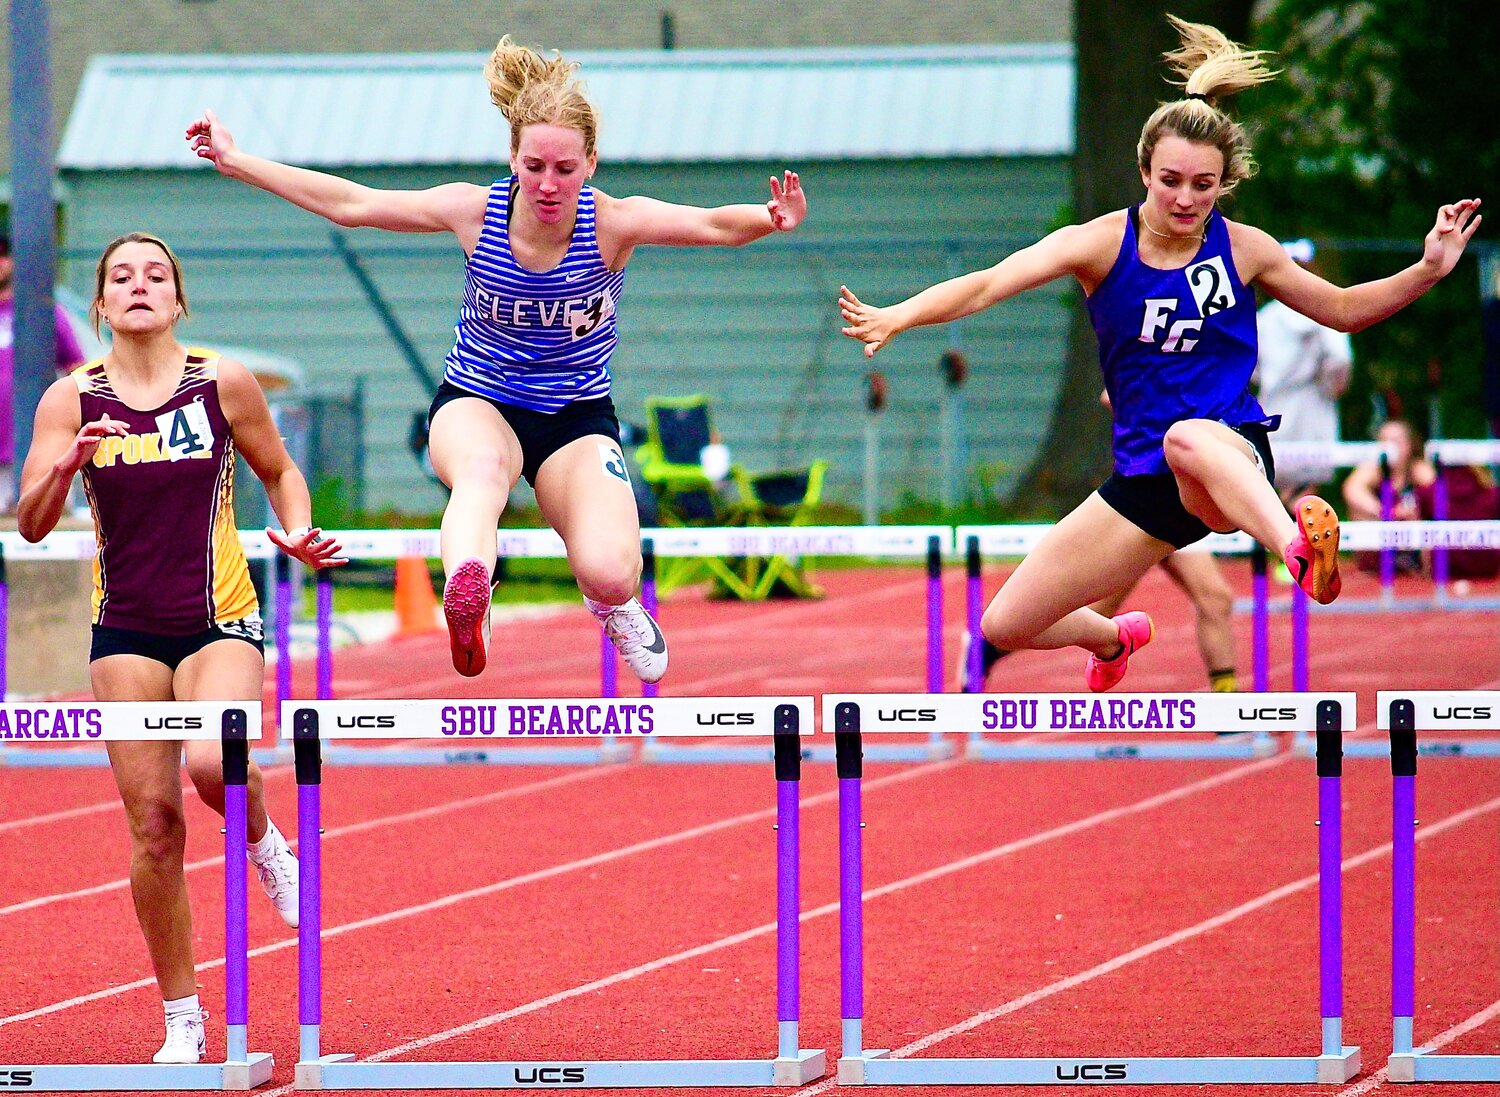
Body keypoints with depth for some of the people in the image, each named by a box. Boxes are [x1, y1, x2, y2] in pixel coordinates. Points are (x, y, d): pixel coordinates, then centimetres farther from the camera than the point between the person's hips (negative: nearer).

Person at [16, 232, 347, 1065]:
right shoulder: (71, 398, 0)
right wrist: (65, 466, -22)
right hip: (125, 629, 2)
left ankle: (263, 843, 9)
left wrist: (299, 533, -5)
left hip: (219, 620, -2)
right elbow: (32, 524, -3)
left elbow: (280, 472, 13)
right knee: (153, 822, -1)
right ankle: (181, 1019, 11)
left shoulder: (224, 384, -1)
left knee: (212, 763, -29)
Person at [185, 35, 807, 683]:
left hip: (577, 417, 0)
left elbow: (712, 224, -32)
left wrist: (770, 219, -55)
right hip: (476, 404, 0)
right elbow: (350, 204, -7)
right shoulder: (476, 211, -14)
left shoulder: (612, 223, -18)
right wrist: (234, 161, -9)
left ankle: (614, 605, 15)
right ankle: (464, 601, -64)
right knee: (485, 464, -40)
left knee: (609, 574, -23)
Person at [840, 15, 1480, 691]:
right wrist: (898, 317, -36)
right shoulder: (1102, 244, -5)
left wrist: (1429, 270, 1)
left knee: (1188, 439, -43)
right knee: (1005, 627, 7)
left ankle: (1298, 548, -74)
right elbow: (988, 285, -19)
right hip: (1144, 478, 4)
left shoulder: (1242, 249, 0)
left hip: (1234, 457, -4)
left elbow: (1342, 310, 16)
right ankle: (1113, 637, 44)